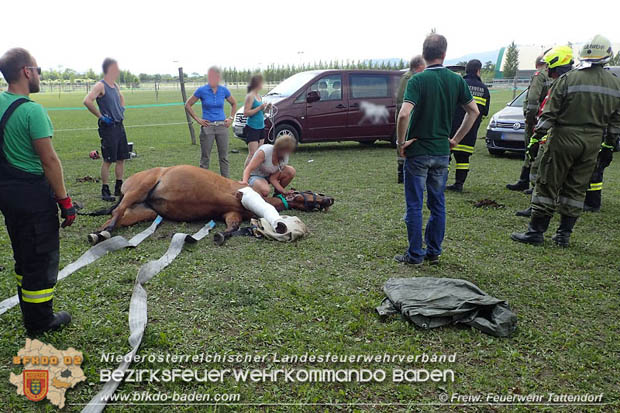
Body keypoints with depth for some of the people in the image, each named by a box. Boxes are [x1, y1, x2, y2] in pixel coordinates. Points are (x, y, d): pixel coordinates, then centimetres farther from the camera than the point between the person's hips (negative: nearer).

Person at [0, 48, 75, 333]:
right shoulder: (32, 110, -19)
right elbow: (49, 160, -21)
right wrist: (65, 201, -16)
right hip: (33, 192, -9)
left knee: (23, 255, 21)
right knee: (43, 257, 5)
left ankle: (30, 313, 35)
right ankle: (40, 320, 18)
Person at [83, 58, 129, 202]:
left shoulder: (116, 86, 13)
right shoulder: (100, 86, -12)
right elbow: (87, 101, -26)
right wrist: (100, 116, -19)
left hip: (119, 126, 8)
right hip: (108, 127, -8)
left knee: (121, 158, 11)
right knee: (108, 160, -3)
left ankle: (119, 188, 22)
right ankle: (105, 190, 6)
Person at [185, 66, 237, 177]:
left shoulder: (224, 90, 2)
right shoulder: (202, 90, -4)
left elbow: (234, 104, 19)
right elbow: (187, 105, 4)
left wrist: (231, 118, 8)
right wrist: (197, 119, -3)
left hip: (222, 126, 2)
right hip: (207, 127, -2)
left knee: (224, 156, 7)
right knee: (205, 157, 2)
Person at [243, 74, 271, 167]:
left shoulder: (259, 96, 14)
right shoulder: (250, 96, -11)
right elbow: (246, 113, -18)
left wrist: (266, 108, 5)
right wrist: (259, 108, -20)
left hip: (261, 127, 9)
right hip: (252, 128, -9)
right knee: (252, 154, -13)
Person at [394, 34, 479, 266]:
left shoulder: (418, 80, -12)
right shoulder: (456, 80, 3)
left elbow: (404, 114, -26)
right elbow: (474, 111, 7)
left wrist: (401, 142, -12)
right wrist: (456, 139, 12)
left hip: (418, 151, -5)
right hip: (442, 151, 5)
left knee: (414, 205, 4)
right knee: (438, 204, 14)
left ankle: (415, 255, 9)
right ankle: (434, 252, 22)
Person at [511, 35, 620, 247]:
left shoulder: (568, 79, -10)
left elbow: (550, 112, -9)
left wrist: (539, 132, 2)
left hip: (564, 137, -5)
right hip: (592, 142, 5)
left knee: (548, 185, 1)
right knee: (577, 188, 11)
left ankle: (536, 231, 4)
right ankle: (564, 234, 16)